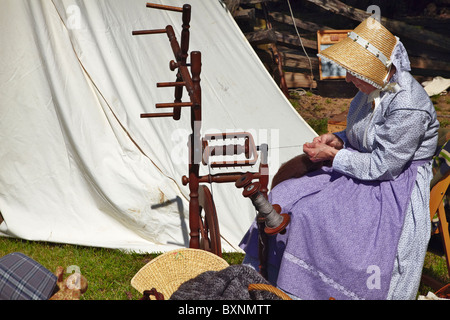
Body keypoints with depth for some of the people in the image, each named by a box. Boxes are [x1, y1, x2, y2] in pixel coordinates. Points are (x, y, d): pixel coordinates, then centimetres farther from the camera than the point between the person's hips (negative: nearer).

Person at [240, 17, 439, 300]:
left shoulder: (408, 107, -26)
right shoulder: (373, 88, 1)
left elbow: (382, 166, -22)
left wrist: (332, 155, -15)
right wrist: (337, 140, -3)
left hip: (395, 184, -9)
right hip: (360, 168, 9)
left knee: (311, 216, -26)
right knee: (284, 197, -5)